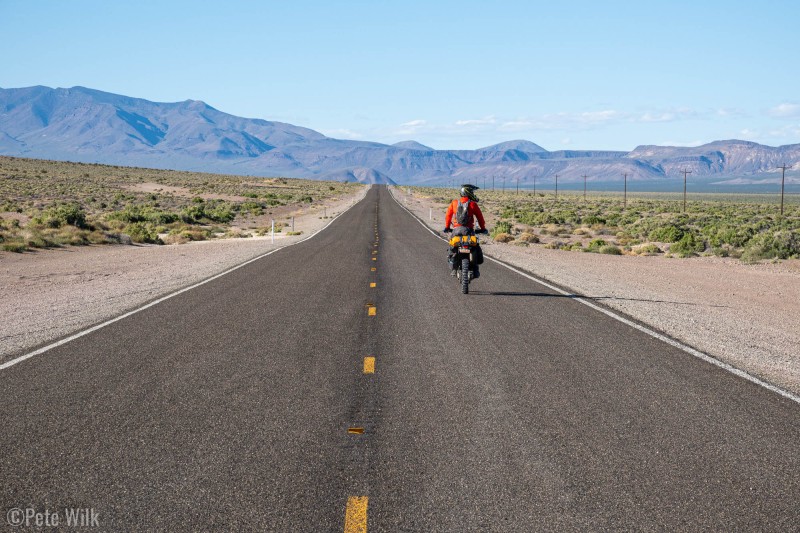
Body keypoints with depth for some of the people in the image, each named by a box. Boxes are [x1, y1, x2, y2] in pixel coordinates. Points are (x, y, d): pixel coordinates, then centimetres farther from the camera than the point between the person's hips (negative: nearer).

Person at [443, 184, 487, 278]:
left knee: (451, 248, 18)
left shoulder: (454, 203, 6)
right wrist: (483, 228, 15)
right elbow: (480, 217, 2)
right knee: (476, 248, 10)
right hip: (469, 230, -2)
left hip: (456, 229, 2)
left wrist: (447, 227, 21)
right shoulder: (472, 204, -2)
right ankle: (475, 270, 3)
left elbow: (448, 215, 10)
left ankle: (453, 269, 8)